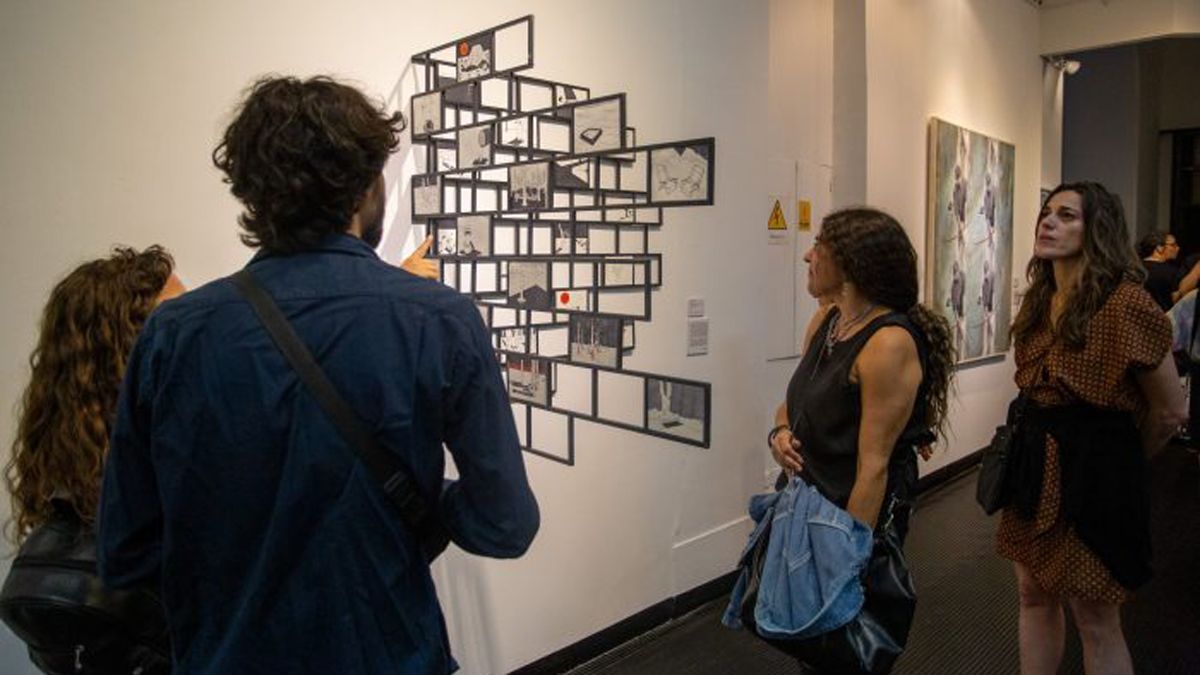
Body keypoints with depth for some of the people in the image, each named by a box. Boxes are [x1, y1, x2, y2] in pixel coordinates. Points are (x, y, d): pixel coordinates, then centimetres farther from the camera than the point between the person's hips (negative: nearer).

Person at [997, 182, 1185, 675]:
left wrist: (1118, 459, 7)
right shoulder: (1039, 300, 7)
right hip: (1036, 461, 7)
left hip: (1095, 468, -7)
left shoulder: (1125, 302, -16)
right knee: (1034, 596, 17)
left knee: (1095, 619, 7)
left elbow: (1171, 412, -8)